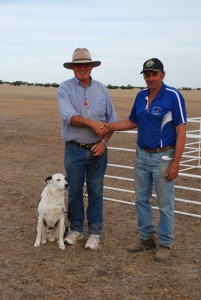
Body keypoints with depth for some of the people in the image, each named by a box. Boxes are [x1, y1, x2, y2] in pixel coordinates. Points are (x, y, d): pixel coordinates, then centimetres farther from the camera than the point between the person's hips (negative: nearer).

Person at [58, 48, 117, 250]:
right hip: (74, 150, -1)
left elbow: (112, 120, 6)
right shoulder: (65, 88, -3)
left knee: (96, 191, 8)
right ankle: (75, 229, 26)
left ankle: (95, 232, 19)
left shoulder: (101, 89, 5)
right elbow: (69, 116, -18)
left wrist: (104, 142, -7)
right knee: (74, 191, 9)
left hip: (97, 150, 2)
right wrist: (92, 123, -30)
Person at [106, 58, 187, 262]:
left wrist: (175, 163, -17)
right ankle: (146, 238, 30)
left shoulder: (173, 96, -13)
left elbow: (181, 131, -13)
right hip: (142, 155, 6)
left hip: (163, 157, -6)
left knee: (165, 203, 4)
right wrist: (109, 127, 2)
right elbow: (132, 122, 17)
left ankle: (165, 243, 20)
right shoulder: (141, 96, 6)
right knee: (141, 199, 14)